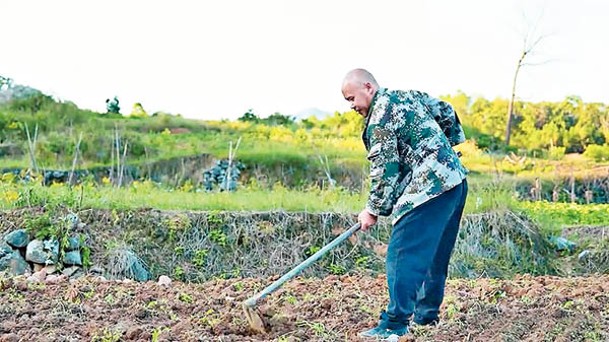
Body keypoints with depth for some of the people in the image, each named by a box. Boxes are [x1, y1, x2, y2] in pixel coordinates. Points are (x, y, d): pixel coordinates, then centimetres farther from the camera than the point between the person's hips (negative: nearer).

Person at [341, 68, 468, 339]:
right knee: (435, 254, 17)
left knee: (403, 256, -10)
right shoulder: (409, 95, 16)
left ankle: (395, 325, -12)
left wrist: (373, 210, -2)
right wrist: (446, 144, 39)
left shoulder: (380, 118, -11)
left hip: (427, 189, -10)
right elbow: (445, 111, 28)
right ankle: (427, 314, 27)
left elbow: (384, 170, -12)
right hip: (455, 182, 10)